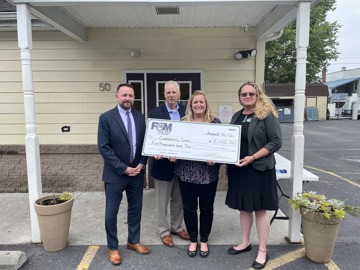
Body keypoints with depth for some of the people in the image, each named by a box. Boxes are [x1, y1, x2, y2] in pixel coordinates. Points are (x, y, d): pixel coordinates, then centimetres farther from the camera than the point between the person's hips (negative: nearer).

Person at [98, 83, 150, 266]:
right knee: (111, 213, 8)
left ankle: (133, 241, 35)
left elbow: (145, 143, 8)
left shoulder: (140, 117, 5)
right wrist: (124, 168, -16)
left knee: (135, 209, 15)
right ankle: (113, 248, 27)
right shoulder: (106, 118, -9)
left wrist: (141, 164, -6)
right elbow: (104, 147, -14)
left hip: (137, 172, 4)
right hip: (115, 174, -4)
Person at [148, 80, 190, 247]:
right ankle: (164, 231, 28)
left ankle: (176, 227, 37)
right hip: (163, 163, -3)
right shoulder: (155, 113, -7)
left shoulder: (187, 111, 2)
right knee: (162, 201, 11)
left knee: (179, 199, 18)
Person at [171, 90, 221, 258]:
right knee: (189, 208, 11)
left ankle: (204, 241, 32)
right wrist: (172, 155, -11)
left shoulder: (215, 122, 0)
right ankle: (193, 240, 32)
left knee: (206, 208, 11)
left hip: (208, 174, -1)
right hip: (186, 173, 1)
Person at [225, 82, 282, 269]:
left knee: (260, 209, 5)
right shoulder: (236, 116, 10)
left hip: (259, 169, -6)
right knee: (243, 207, 16)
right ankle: (245, 243, 34)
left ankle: (263, 251, 20)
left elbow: (276, 142, -12)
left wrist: (252, 157, -20)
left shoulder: (267, 115, -8)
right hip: (238, 169, 6)